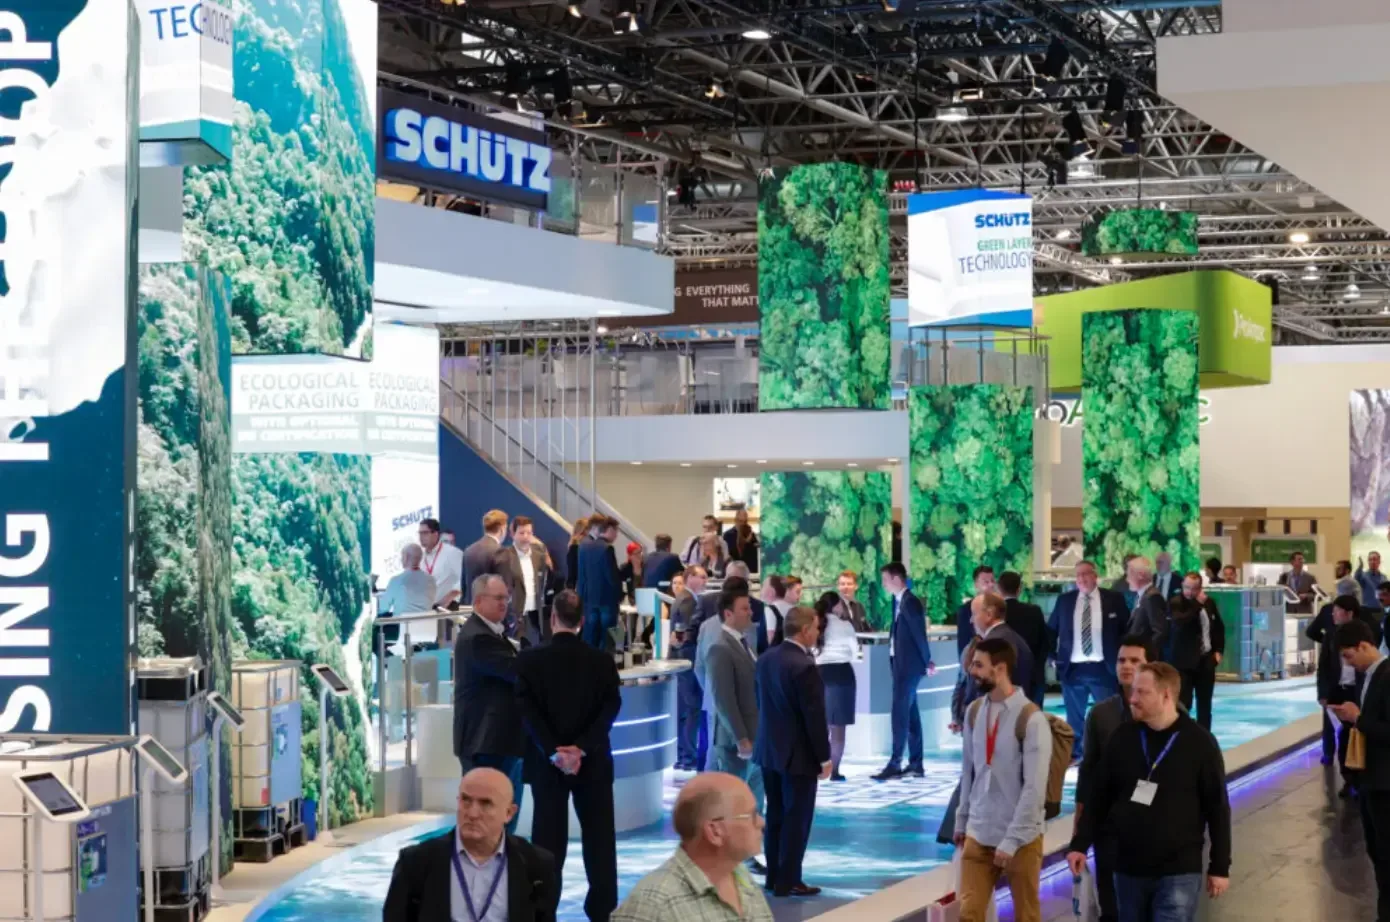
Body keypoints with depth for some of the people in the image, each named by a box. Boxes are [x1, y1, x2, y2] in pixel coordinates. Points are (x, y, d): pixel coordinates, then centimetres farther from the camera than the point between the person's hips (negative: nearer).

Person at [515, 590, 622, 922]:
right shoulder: (602, 661, -2)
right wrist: (581, 748, -14)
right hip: (594, 762, 1)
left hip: (547, 762, 0)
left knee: (548, 837, 5)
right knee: (599, 836, 8)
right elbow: (609, 709, -9)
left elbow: (528, 711, -11)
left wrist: (554, 751, -13)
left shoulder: (529, 659, -6)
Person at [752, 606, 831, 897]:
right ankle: (788, 881, 5)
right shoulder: (805, 667, -22)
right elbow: (814, 717, -19)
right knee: (796, 818, 1)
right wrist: (824, 757, -11)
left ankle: (774, 876, 21)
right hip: (798, 754, -8)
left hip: (770, 750, 8)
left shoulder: (766, 659, 4)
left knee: (775, 816, 15)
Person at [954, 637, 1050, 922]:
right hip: (978, 835, 4)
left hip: (1020, 838, -4)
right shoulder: (974, 712, 4)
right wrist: (961, 822, 11)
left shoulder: (1031, 719, -13)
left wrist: (1012, 839, -16)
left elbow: (1034, 788, -15)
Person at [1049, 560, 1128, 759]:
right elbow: (1051, 630, 13)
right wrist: (1054, 657, 4)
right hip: (1072, 668, 2)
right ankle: (1074, 755, 20)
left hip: (1103, 668, -2)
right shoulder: (1064, 600, 5)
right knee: (1074, 718, 11)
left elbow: (1128, 630, 5)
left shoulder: (1114, 599, -1)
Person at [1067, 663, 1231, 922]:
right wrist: (1080, 844, 5)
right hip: (1128, 868, 4)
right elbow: (1098, 796, 10)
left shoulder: (1199, 743, -7)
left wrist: (1220, 867, -3)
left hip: (1179, 873, -4)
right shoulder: (1122, 738, 2)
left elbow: (1217, 808, -3)